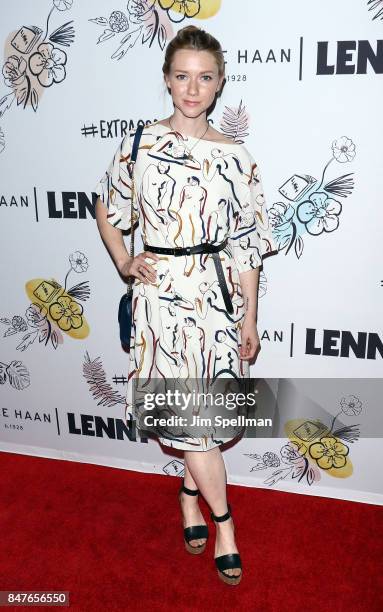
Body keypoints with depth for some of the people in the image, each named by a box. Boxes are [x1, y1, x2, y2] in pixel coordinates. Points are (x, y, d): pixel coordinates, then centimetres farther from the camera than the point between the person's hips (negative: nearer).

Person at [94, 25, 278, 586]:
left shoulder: (236, 157, 1)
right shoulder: (140, 144, 0)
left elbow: (247, 245, 2)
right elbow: (107, 210, 13)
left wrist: (250, 318, 1)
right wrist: (124, 264, 0)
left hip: (218, 293, 2)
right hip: (162, 292, -1)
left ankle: (190, 493, 37)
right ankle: (223, 520, 21)